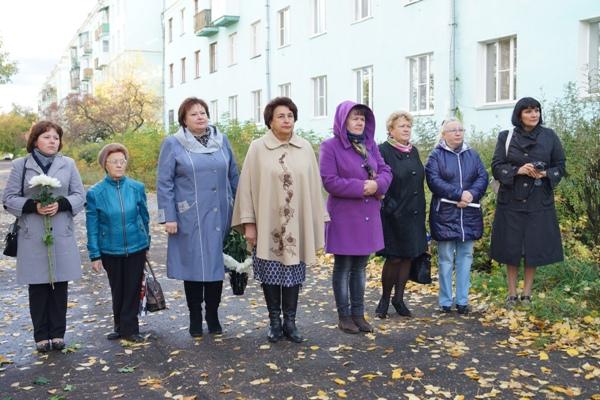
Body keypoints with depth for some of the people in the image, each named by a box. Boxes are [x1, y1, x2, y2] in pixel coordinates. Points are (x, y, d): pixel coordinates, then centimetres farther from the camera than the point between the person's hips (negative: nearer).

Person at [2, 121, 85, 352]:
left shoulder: (68, 164, 8)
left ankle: (57, 333, 17)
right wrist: (34, 206, -14)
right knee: (38, 286, 3)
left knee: (60, 284, 4)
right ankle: (41, 335, 15)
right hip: (32, 237, -1)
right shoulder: (20, 165, 4)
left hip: (62, 236, 1)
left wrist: (61, 204, -13)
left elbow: (79, 196, 6)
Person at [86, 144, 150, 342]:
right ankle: (120, 327, 29)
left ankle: (129, 329, 16)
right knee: (117, 290, 14)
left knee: (133, 289, 5)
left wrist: (146, 243, 12)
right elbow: (92, 227, -3)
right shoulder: (95, 193, -7)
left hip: (136, 247, 1)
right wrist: (95, 255, -3)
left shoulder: (137, 188, -3)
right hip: (110, 250, 0)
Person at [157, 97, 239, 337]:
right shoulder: (173, 144, -1)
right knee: (194, 266, 5)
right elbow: (164, 184, -3)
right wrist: (168, 217, -9)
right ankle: (195, 318, 20)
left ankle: (213, 316, 23)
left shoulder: (222, 140, 9)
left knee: (217, 264, 8)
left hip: (219, 217, 3)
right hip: (191, 219, -3)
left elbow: (233, 177, 12)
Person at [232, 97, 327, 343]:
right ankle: (275, 322, 19)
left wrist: (316, 223, 6)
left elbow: (314, 187, 7)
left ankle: (290, 322, 18)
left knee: (293, 273, 6)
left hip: (297, 226, 2)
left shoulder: (305, 148, 5)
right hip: (267, 225, -2)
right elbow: (247, 186, -3)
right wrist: (248, 223, -7)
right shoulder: (257, 148, -2)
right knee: (271, 274, 6)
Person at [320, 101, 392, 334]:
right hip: (343, 217, -6)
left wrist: (377, 184, -14)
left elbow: (385, 170, 8)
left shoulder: (370, 144, 10)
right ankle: (344, 317, 16)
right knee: (343, 267, 5)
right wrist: (361, 187, -19)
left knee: (360, 267, 13)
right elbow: (329, 181, -16)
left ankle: (358, 314, 22)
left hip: (368, 217, 6)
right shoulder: (330, 147, -8)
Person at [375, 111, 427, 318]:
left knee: (408, 257, 9)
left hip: (413, 215, 7)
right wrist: (389, 206, -18)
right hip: (393, 216, -6)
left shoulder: (413, 151, 13)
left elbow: (420, 181, 17)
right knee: (394, 258, -2)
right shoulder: (383, 151, -8)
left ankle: (399, 298, 22)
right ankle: (385, 299, 17)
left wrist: (421, 212, 14)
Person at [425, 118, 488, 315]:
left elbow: (483, 177, 3)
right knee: (446, 259, 1)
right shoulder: (436, 156, -1)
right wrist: (459, 194, -20)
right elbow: (434, 181, -14)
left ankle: (462, 300, 15)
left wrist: (471, 195, -16)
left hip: (469, 215, 4)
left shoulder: (472, 155, 12)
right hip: (444, 215, -4)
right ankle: (445, 302, 10)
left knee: (465, 257, 7)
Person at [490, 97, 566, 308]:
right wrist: (518, 170, -19)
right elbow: (497, 166, -2)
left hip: (539, 202, 1)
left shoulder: (549, 136, 3)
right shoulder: (506, 137, 2)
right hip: (511, 201, 0)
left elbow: (560, 167, 5)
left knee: (535, 248, 3)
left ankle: (527, 294, 15)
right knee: (511, 248, 3)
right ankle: (512, 294, 14)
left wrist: (545, 174, -15)